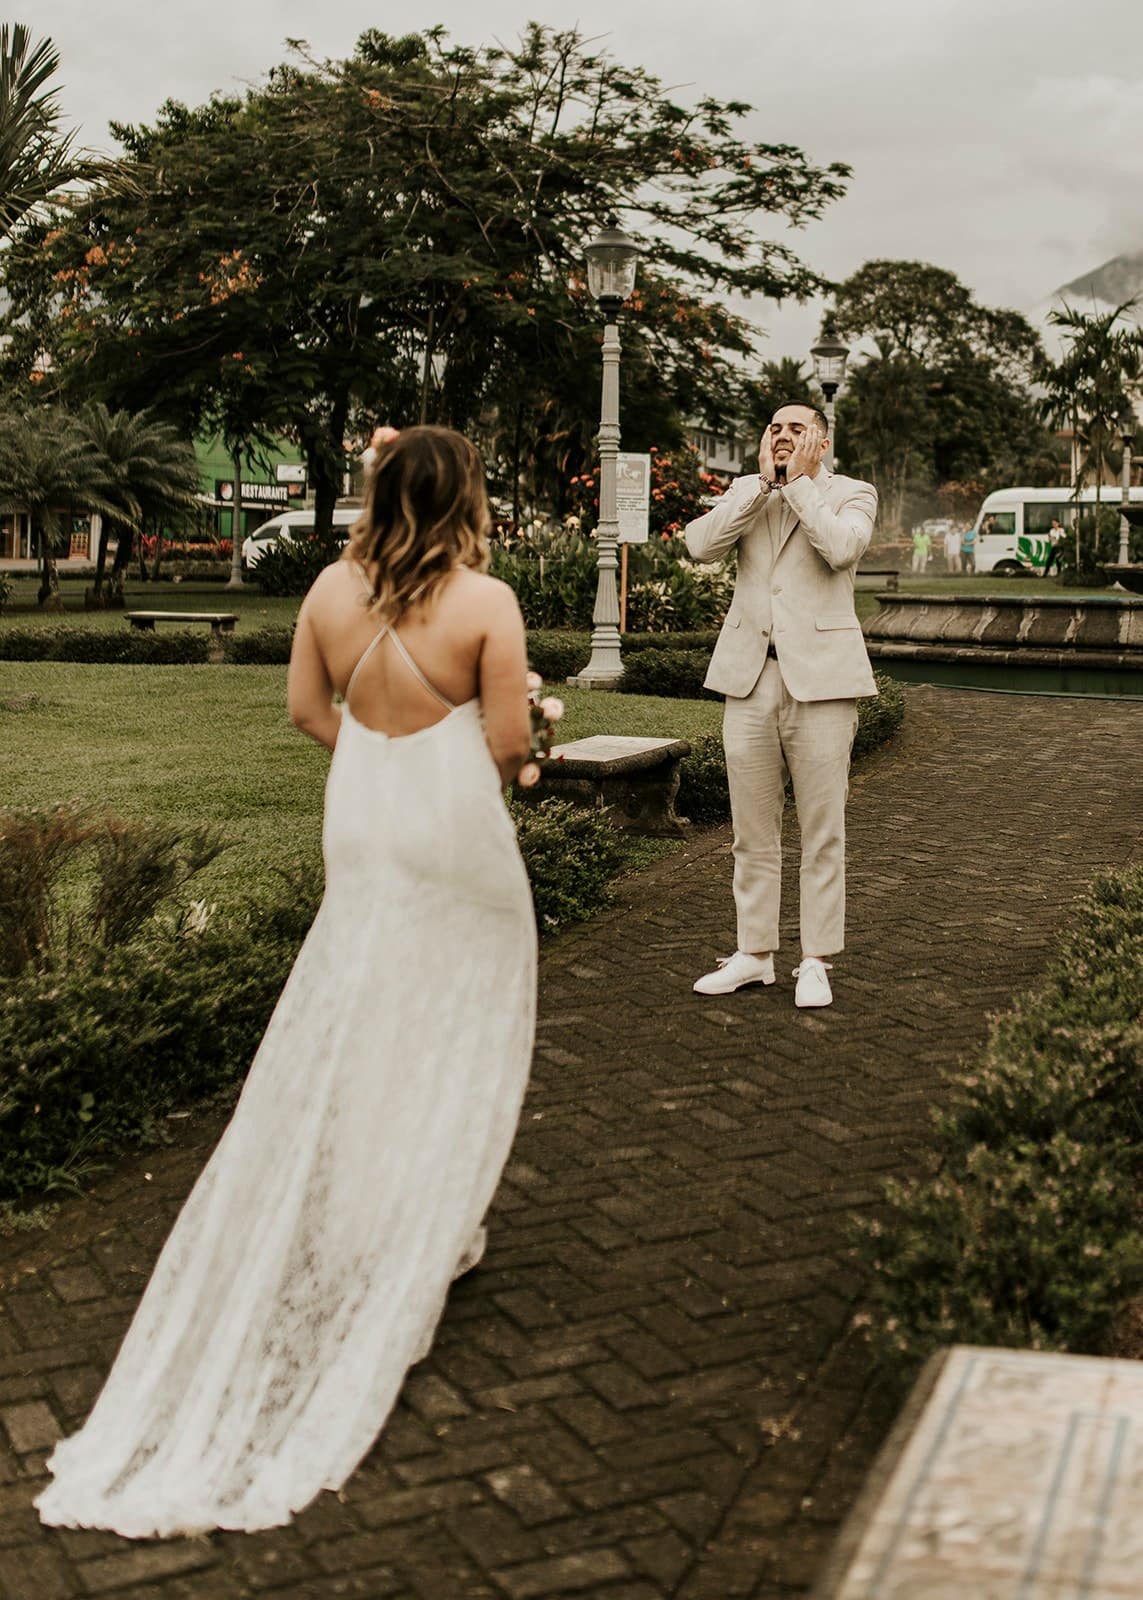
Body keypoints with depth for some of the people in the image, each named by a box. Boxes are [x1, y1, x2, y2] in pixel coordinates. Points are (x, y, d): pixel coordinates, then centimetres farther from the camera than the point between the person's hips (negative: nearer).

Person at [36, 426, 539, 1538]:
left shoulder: (333, 588, -3)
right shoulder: (486, 601, -16)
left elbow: (307, 709, 5)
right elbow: (510, 741, -15)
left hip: (361, 832, 4)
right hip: (455, 839, -4)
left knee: (345, 1039, 16)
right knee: (450, 1044, 12)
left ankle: (335, 1234, 24)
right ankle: (427, 1238, 22)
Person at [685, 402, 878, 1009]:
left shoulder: (852, 494, 5)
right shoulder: (745, 492, 14)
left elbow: (842, 548, -18)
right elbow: (701, 544, -5)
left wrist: (798, 481, -8)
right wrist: (762, 480, -4)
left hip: (819, 679, -3)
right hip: (749, 679, 4)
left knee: (822, 833, 1)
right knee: (753, 833, 9)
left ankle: (815, 963, 11)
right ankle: (754, 954, 20)